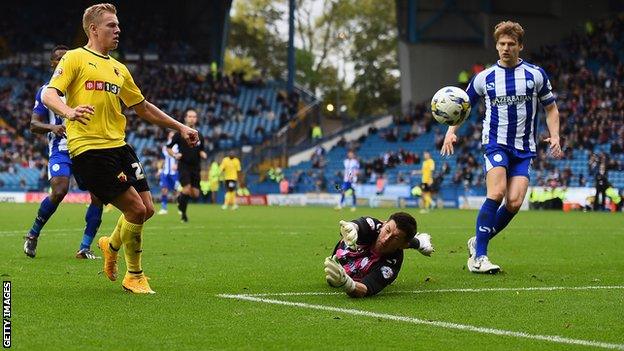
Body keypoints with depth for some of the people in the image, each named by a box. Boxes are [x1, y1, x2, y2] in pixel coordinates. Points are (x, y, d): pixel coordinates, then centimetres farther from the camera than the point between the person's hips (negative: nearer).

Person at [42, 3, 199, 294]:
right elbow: (49, 94, -12)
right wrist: (68, 112, -34)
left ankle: (112, 245, 34)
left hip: (118, 147, 8)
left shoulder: (119, 69, 20)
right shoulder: (75, 58, -1)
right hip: (88, 148, -8)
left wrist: (179, 127, 25)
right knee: (136, 209, -12)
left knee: (146, 209, 4)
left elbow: (142, 107, 29)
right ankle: (134, 277, 7)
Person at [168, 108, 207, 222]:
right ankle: (183, 213, 2)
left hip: (196, 167, 4)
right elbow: (168, 148, 4)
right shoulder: (180, 134, -3)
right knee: (186, 189, -20)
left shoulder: (199, 136, 8)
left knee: (195, 194, 1)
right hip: (184, 166, -4)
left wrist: (203, 154, -3)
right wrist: (175, 155, -16)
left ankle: (180, 198, 34)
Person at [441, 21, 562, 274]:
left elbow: (551, 108, 13)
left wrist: (555, 136, -2)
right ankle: (478, 257, -18)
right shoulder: (484, 77, 4)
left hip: (524, 148, 2)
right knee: (496, 193, -23)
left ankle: (477, 242, 10)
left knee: (514, 202, -13)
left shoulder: (536, 74, 4)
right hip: (496, 143, -2)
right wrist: (451, 131, -2)